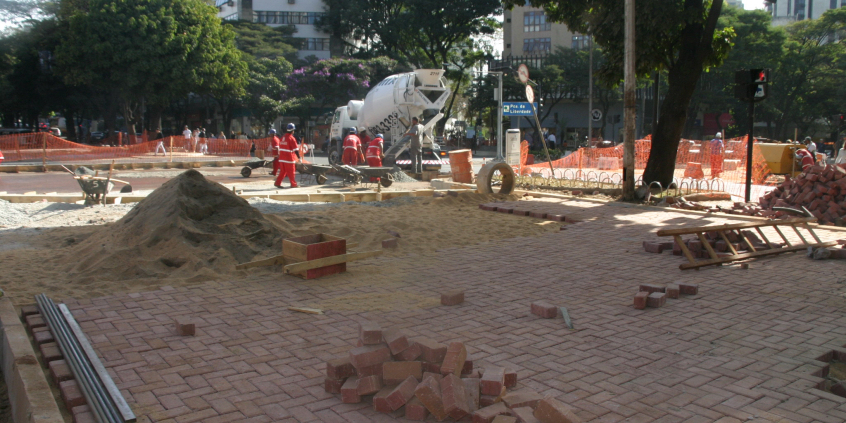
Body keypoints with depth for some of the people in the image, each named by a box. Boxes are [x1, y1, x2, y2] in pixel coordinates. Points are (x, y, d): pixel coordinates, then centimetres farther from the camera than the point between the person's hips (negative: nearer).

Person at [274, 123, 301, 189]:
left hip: (281, 158, 7)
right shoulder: (291, 138, -12)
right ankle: (293, 184, 11)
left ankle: (277, 183, 7)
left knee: (283, 171, 12)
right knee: (291, 172, 3)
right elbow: (296, 149, -14)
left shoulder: (283, 137, 10)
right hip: (289, 158, -7)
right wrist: (299, 157, -10)